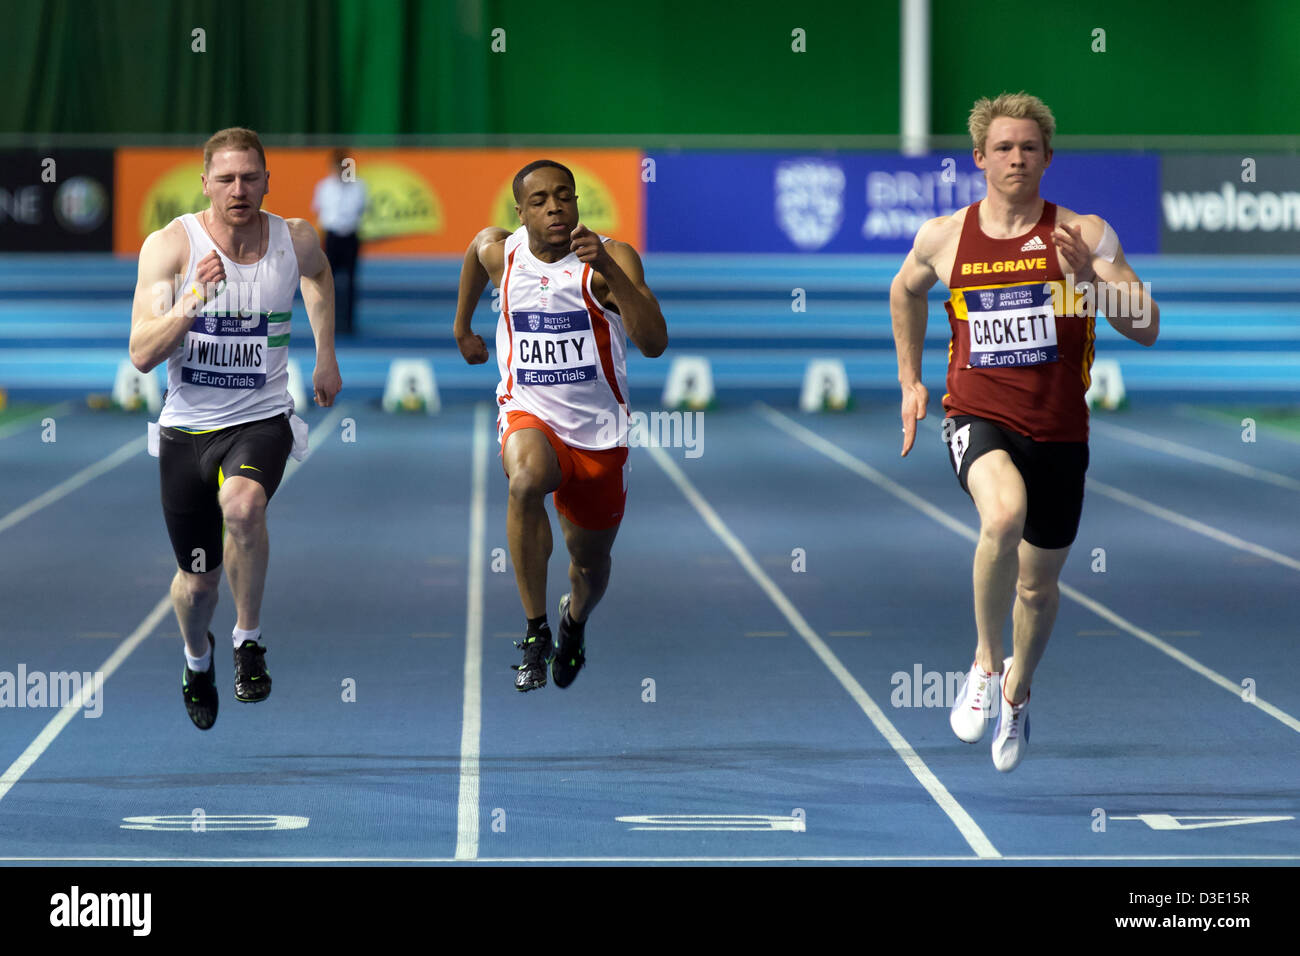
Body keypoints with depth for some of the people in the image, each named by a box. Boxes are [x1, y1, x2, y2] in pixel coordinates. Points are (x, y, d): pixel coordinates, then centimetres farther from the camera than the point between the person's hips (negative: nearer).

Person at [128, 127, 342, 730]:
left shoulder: (297, 242, -5)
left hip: (260, 421, -1)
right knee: (197, 581, 11)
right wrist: (194, 299, -32)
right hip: (187, 427, 1)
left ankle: (249, 638, -13)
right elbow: (141, 355, -19)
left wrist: (326, 358, 25)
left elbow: (318, 275, 23)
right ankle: (197, 657, 47)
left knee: (242, 504, -35)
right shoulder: (169, 245, -12)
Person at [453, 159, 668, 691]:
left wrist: (610, 272, -39)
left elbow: (654, 344, -28)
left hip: (599, 430, 0)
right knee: (526, 479, -36)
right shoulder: (498, 252, -5)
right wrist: (463, 327, 31)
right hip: (529, 415, 0)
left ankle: (575, 619, 53)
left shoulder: (612, 259, -15)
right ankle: (535, 631, -27)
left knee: (591, 561, 15)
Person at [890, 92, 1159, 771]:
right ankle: (985, 663, -13)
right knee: (1003, 513, -34)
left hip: (1058, 432, 1)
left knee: (1039, 586, 14)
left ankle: (1018, 690, 46)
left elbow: (1146, 329, -8)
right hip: (978, 417, -1)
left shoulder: (1084, 235, -5)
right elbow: (906, 289, 23)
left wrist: (1091, 274, -23)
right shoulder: (943, 238, 1)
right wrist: (910, 380, 23)